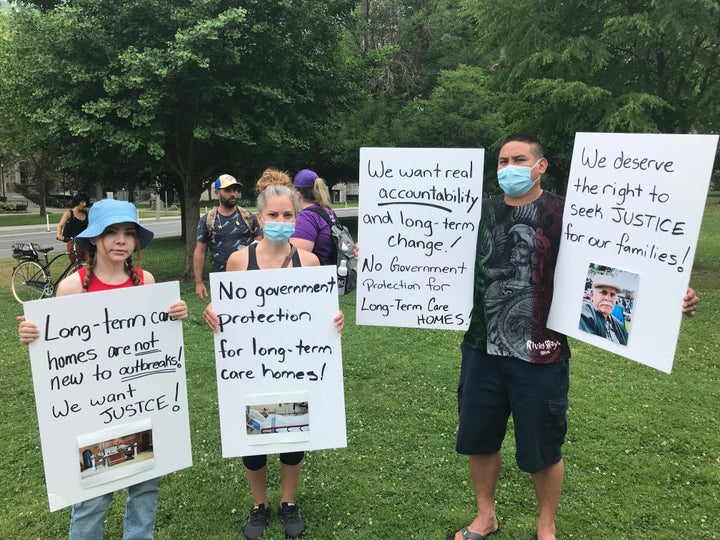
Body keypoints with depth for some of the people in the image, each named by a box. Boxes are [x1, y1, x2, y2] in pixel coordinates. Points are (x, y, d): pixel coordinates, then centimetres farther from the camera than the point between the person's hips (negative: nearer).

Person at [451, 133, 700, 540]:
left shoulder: (565, 214, -8)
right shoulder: (482, 213, 6)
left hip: (539, 357, -4)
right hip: (483, 351, 4)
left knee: (542, 451, 12)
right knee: (478, 439, 16)